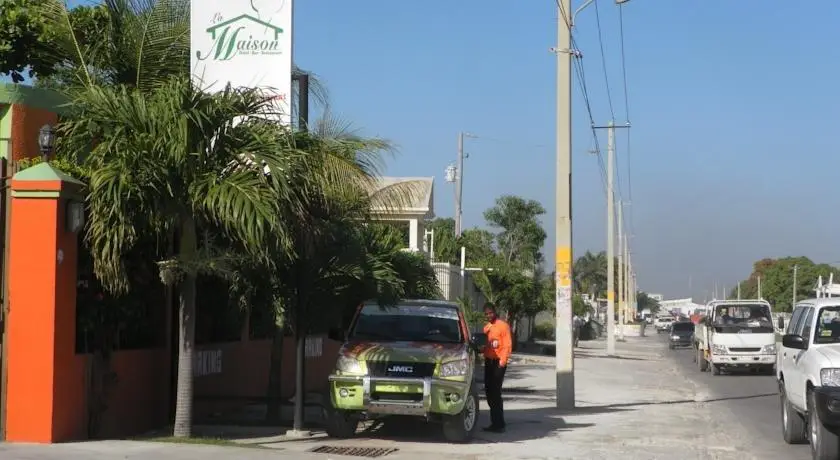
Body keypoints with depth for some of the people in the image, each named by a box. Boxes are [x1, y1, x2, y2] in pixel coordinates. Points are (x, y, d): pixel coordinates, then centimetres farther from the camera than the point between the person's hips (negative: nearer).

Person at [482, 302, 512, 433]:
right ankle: (494, 422, 15)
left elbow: (508, 345, -11)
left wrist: (502, 362, -16)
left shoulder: (503, 326, -7)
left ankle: (499, 424, -10)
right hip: (488, 362, 7)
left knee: (495, 393, -11)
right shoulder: (486, 327, 16)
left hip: (498, 362, -7)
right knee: (489, 392, 8)